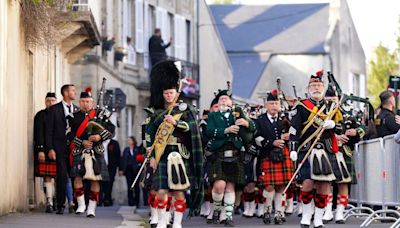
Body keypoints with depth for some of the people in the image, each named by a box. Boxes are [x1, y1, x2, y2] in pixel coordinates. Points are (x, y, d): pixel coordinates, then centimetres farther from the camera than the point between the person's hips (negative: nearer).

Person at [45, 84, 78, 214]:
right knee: (61, 177, -5)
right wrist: (50, 149, -8)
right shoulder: (54, 110, 2)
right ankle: (60, 205, 1)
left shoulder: (77, 110, 13)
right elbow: (49, 130, 0)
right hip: (60, 148, -3)